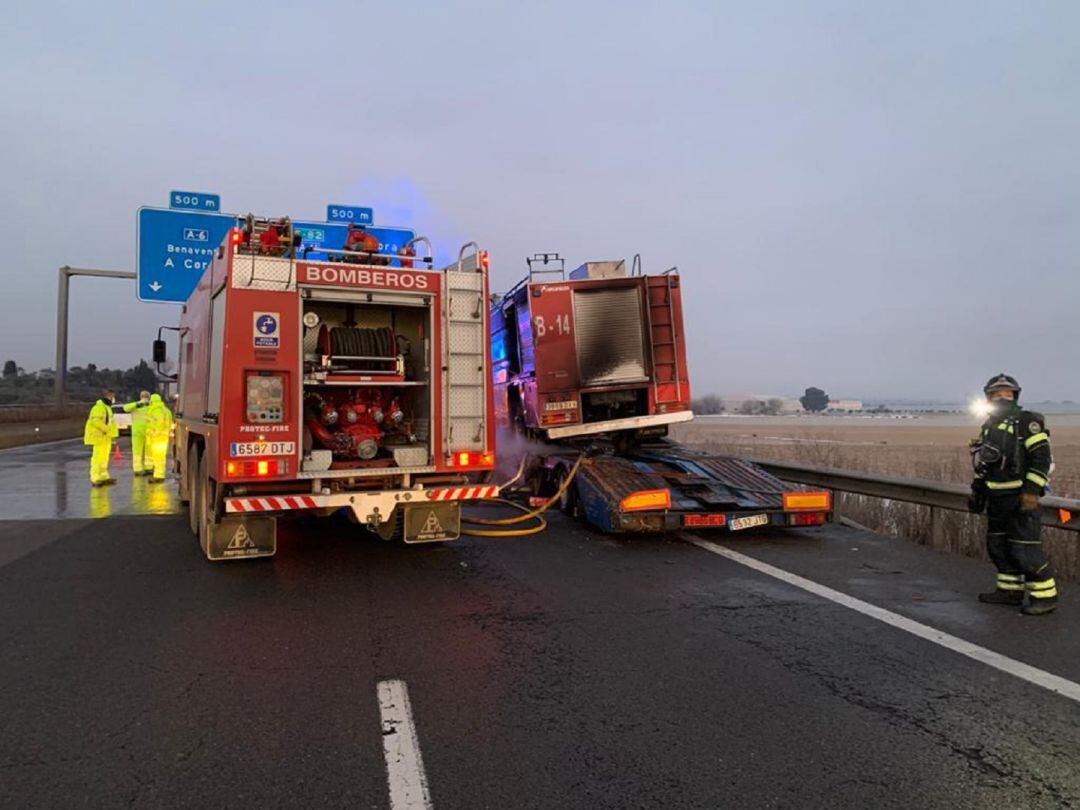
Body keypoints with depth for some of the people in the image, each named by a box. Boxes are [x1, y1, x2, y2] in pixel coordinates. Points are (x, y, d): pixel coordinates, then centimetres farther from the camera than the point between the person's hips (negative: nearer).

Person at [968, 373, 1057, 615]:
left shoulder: (1027, 421, -9)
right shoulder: (990, 426, 15)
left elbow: (1041, 458, -16)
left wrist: (1032, 491, -22)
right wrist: (977, 489, 20)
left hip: (1021, 498, -8)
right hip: (997, 498, 8)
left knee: (1025, 550, -7)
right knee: (997, 547, 14)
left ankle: (1045, 596, 5)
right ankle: (1010, 591, 25)